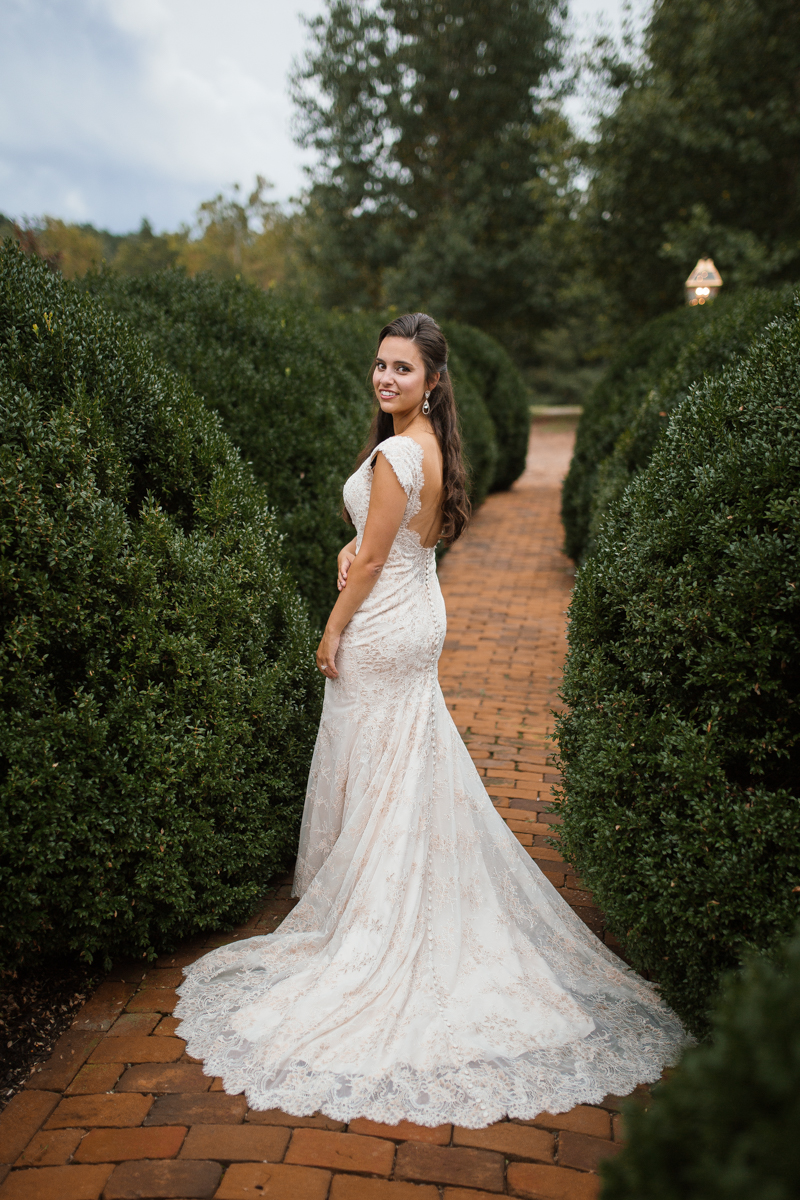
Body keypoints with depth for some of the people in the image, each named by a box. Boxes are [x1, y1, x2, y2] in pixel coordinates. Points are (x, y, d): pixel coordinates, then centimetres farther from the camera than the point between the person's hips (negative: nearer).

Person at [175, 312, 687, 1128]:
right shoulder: (432, 446, 5)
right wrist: (353, 547, -3)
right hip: (419, 620, 9)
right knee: (410, 771, 18)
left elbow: (372, 560, -19)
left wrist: (333, 632, -8)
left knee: (377, 777, 5)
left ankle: (372, 921, 21)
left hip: (380, 632, -9)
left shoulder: (393, 456, -23)